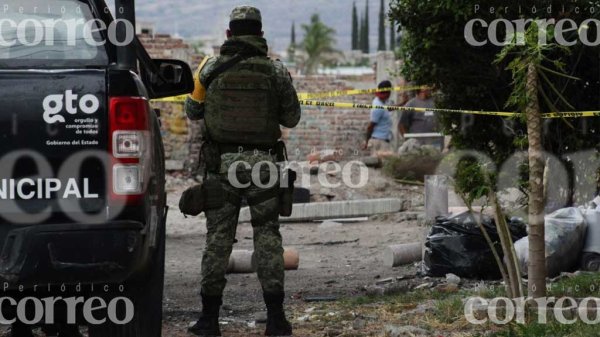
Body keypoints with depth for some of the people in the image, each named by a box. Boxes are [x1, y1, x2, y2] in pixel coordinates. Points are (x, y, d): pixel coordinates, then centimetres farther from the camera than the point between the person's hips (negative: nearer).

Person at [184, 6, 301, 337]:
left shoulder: (211, 68, -1)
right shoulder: (275, 71, -2)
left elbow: (193, 111, 11)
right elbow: (291, 118, 5)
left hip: (221, 164, 0)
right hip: (262, 164, 0)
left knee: (218, 239, 6)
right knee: (267, 238, 6)